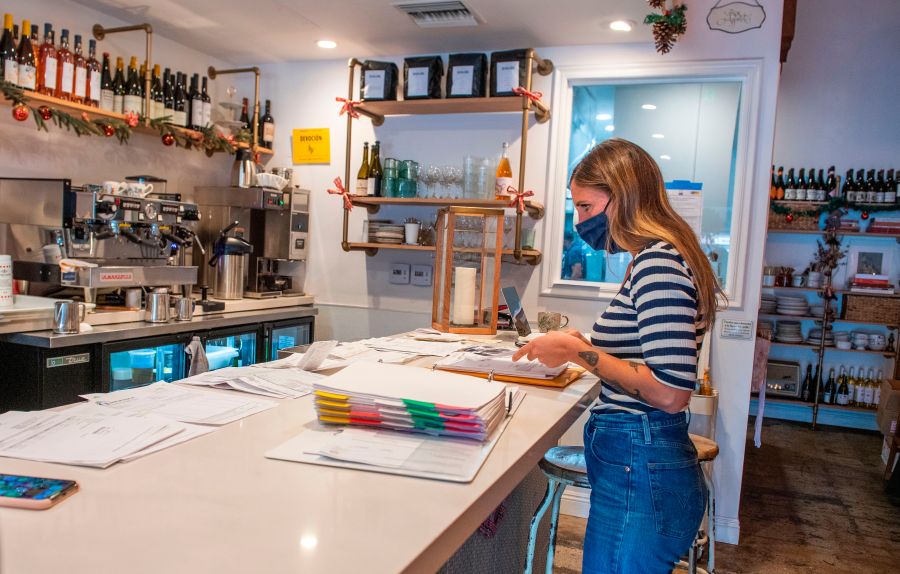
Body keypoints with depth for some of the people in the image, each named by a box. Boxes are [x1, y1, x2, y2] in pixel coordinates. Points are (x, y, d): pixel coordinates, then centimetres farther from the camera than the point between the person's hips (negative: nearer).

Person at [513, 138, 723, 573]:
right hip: (636, 461, 10)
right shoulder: (655, 259, 12)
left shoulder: (659, 263, -19)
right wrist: (583, 345, 8)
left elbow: (670, 393, -25)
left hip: (639, 473, -10)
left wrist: (578, 351, -18)